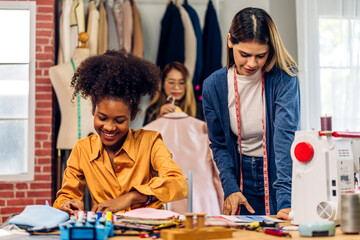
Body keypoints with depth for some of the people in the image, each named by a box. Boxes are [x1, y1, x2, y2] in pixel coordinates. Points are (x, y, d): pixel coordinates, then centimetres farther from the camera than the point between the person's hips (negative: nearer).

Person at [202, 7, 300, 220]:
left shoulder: (284, 78, -17)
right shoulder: (213, 85, -7)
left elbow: (286, 138, -27)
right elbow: (219, 144, 2)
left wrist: (285, 201, -35)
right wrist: (230, 188, -12)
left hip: (280, 173, -2)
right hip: (242, 176, 3)